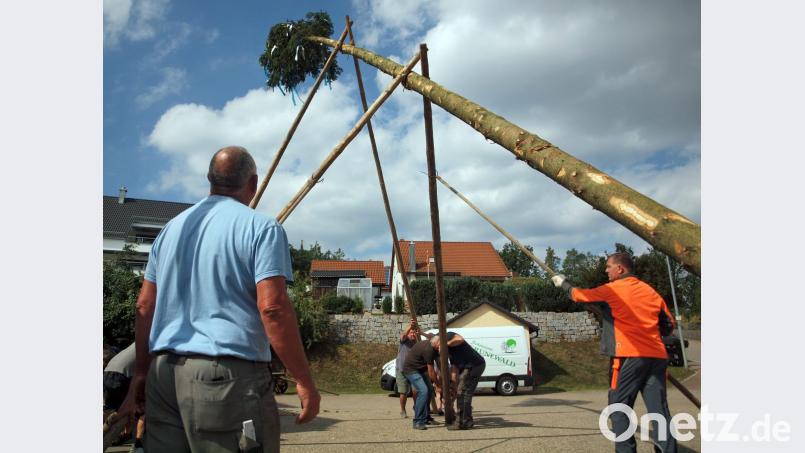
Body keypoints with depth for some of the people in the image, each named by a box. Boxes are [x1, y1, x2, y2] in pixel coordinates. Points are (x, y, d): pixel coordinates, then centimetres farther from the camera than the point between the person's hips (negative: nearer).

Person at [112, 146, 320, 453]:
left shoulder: (171, 228, 15)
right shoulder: (262, 228, -5)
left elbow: (144, 307, 15)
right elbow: (272, 308, -15)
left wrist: (141, 374, 22)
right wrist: (304, 381, -10)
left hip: (163, 371, 7)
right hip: (228, 373, -6)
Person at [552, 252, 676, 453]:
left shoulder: (613, 289, 0)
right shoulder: (651, 291, 15)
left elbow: (579, 295, 10)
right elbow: (668, 324, 19)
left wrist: (563, 283, 27)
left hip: (629, 356, -5)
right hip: (657, 356, 5)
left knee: (619, 407, 2)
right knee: (659, 410, 3)